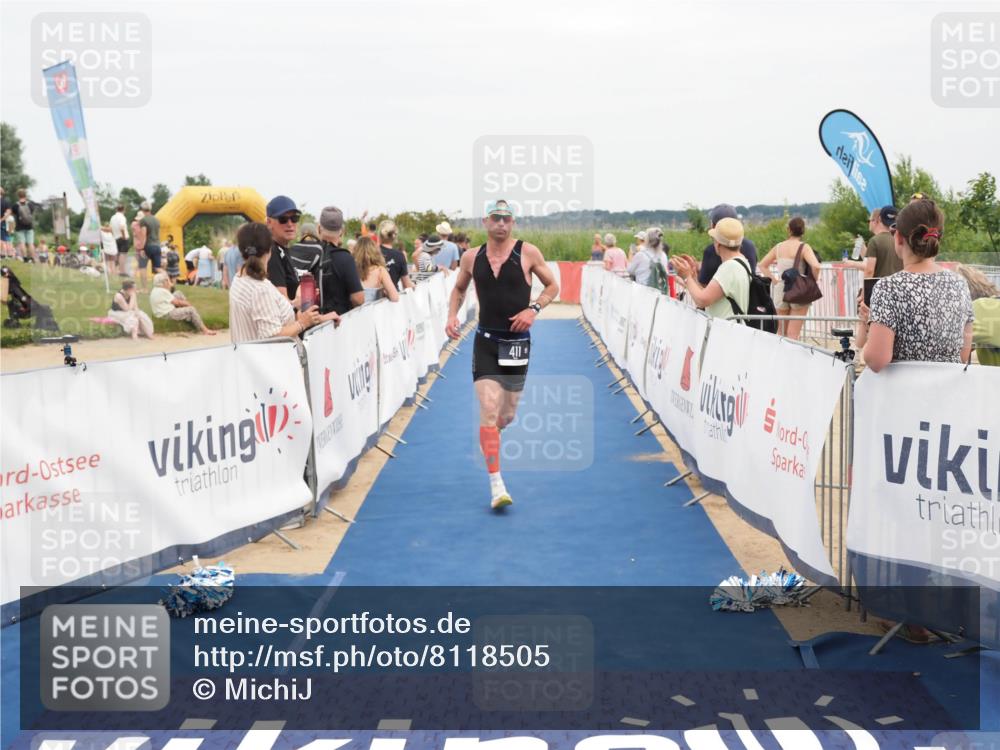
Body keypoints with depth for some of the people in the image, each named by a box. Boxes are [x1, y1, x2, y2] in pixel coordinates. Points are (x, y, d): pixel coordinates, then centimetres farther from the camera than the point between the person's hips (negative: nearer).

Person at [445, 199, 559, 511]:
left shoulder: (527, 253, -4)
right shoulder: (472, 258, 2)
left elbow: (553, 286, 5)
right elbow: (459, 289, 19)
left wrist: (533, 309, -12)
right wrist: (452, 315, 1)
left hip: (517, 342, 0)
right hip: (485, 342, 0)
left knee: (506, 416, 10)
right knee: (489, 412, -13)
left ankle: (490, 434, 48)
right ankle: (497, 487, -12)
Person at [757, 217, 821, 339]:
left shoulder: (778, 247, 5)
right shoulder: (803, 247, -9)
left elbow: (762, 265, 13)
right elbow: (815, 266, -23)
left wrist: (774, 280, 10)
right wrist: (814, 280, -6)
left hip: (780, 290, 4)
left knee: (780, 334, 16)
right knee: (793, 334, -2)